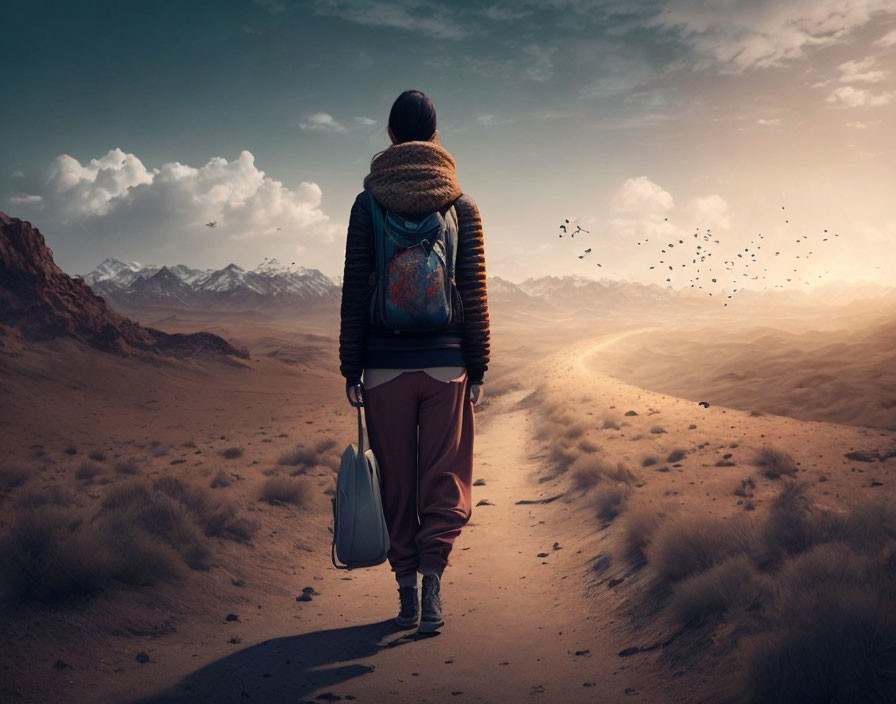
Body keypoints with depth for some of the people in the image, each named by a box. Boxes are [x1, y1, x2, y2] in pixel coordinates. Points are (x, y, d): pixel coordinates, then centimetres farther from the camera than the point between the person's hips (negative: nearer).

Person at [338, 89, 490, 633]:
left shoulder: (367, 204, 1)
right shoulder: (461, 205, 3)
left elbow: (354, 294, -1)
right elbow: (475, 294, 1)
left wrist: (351, 369, 4)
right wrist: (478, 368, 6)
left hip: (386, 366, 0)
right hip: (446, 364, 0)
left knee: (396, 484, 11)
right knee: (444, 480, 8)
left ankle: (407, 588, 16)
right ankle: (432, 574, -9)